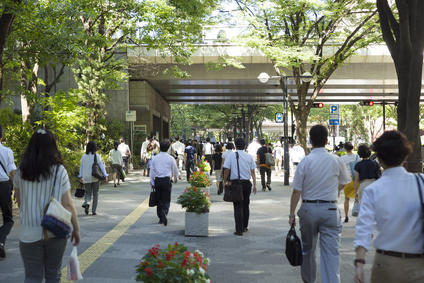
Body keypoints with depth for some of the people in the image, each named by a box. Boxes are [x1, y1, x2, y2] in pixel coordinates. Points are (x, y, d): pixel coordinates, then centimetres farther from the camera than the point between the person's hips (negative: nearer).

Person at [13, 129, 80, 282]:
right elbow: (67, 203, -7)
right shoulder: (59, 171, -9)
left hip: (29, 233, 1)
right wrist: (76, 228, 2)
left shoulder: (21, 172, -1)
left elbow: (19, 202, 9)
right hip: (55, 233, -1)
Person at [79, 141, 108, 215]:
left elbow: (81, 167, 7)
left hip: (87, 178, 2)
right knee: (95, 194, 10)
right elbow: (102, 166, -7)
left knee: (88, 193, 11)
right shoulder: (96, 156, -8)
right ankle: (94, 210, 10)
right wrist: (105, 176, -1)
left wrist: (81, 177, 17)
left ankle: (86, 203, -20)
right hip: (96, 178, -2)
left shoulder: (84, 156, 1)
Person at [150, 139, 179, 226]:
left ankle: (161, 218, 18)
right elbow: (175, 170, 9)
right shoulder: (170, 158, -3)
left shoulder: (154, 158, 3)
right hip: (166, 180, -3)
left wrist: (152, 182, 14)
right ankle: (164, 211, -29)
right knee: (166, 200, 0)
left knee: (159, 199, 14)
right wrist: (176, 178, 28)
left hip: (157, 180, 3)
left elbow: (152, 171, 6)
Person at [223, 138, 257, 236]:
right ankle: (245, 227, 29)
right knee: (246, 205, 17)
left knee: (238, 206, -2)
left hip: (235, 182, -3)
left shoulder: (231, 155, -2)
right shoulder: (249, 157, 6)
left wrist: (225, 182, 5)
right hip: (247, 183, 3)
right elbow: (253, 172, 5)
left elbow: (226, 170, -5)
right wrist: (254, 185, 8)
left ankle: (239, 230, -6)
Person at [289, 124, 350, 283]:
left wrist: (292, 214, 1)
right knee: (331, 252, -3)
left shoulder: (305, 162, -8)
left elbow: (296, 191, -7)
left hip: (308, 209, 0)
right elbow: (345, 181, 17)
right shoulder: (336, 161, -2)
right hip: (330, 209, 0)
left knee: (308, 248, 18)